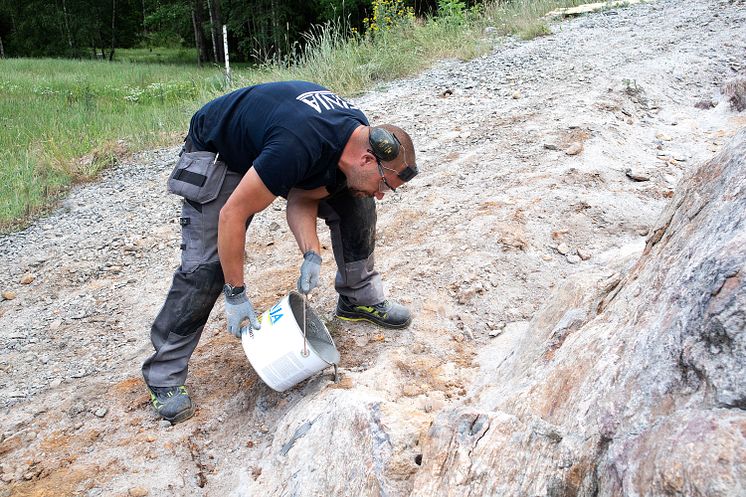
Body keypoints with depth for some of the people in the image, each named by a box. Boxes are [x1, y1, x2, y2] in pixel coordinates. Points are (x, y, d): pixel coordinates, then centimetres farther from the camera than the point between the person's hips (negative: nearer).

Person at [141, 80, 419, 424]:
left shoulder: (361, 136, -16)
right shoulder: (296, 147, -42)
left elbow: (302, 199, -8)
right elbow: (233, 214, -34)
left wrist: (311, 253, -25)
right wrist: (236, 295, -27)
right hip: (218, 153, -7)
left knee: (354, 203, -4)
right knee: (206, 265, -18)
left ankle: (360, 299, 13)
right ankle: (164, 373, -1)